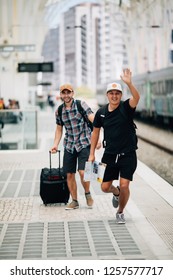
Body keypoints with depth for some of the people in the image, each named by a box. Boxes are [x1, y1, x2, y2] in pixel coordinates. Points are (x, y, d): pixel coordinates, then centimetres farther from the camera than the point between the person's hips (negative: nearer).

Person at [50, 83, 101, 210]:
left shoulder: (81, 105, -8)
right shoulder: (59, 111, 6)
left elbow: (94, 121, -15)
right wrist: (56, 144, 7)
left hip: (84, 144, -4)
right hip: (69, 145, 5)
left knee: (82, 172, -15)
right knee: (69, 174, 4)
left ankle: (88, 193, 13)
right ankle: (74, 201, 19)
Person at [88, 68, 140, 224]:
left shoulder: (126, 107, -9)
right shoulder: (101, 112, 1)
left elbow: (137, 97, -31)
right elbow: (96, 132, 12)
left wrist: (129, 83, -48)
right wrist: (92, 154, 10)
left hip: (128, 155, -3)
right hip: (110, 155, 3)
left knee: (124, 185, -11)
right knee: (105, 187, 6)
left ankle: (120, 213, 16)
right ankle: (116, 192, 44)